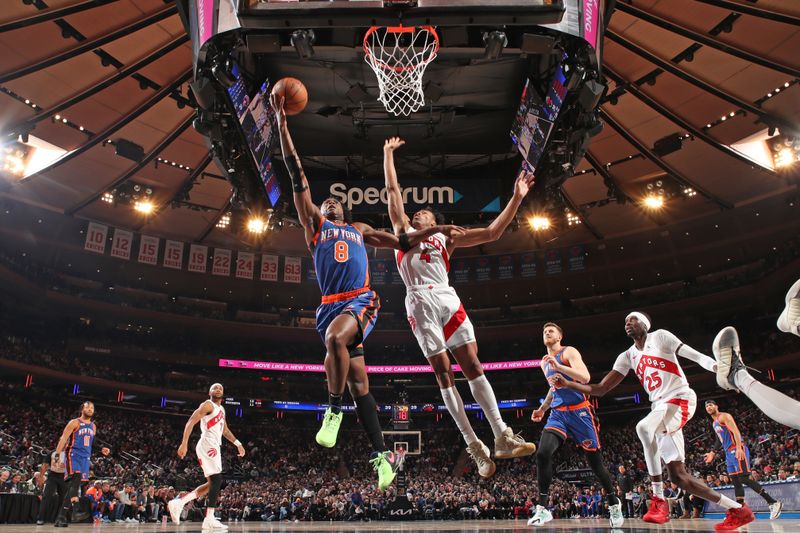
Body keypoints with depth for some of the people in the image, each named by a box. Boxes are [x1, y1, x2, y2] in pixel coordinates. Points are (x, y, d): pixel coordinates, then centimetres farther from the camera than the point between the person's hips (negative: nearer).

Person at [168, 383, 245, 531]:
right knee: (216, 480, -14)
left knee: (212, 483, 11)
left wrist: (238, 444, 26)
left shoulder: (221, 409, 22)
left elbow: (225, 430, 32)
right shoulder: (208, 405, -6)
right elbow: (190, 422, -14)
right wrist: (184, 443, -24)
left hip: (214, 446, 10)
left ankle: (178, 503, 11)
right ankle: (209, 520, -14)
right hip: (208, 445, -10)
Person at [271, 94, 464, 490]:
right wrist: (281, 122, 13)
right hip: (331, 304, 0)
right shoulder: (314, 223, 19)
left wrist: (433, 231, 20)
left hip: (361, 301, 0)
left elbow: (401, 242, 32)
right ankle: (382, 454, 6)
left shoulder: (360, 230, 26)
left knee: (335, 338, -34)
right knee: (358, 381, -1)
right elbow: (297, 175, 15)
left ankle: (334, 409, -17)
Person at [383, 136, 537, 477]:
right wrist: (388, 152, 29)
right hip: (420, 303, -1)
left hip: (448, 299, 1)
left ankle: (502, 438, -8)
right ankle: (473, 445, -4)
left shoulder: (446, 239, 24)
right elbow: (392, 188, 26)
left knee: (473, 366, -6)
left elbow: (492, 233, 18)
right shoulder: (403, 230, 24)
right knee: (443, 372, -5)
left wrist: (516, 198, 13)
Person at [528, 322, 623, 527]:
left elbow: (585, 378, -20)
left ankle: (613, 503, 29)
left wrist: (558, 366, -27)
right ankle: (542, 508, -13)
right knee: (543, 453, -18)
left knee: (595, 461, 5)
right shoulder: (544, 362, 17)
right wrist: (542, 408, 22)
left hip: (579, 412, -5)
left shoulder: (569, 352, -5)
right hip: (558, 413, 5)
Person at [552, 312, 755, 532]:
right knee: (677, 475, 4)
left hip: (680, 399, -7)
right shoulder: (627, 356, 17)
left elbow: (697, 356, -5)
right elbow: (600, 389, 13)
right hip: (661, 407, 8)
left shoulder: (660, 336, 2)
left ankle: (659, 501, -25)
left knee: (644, 427, -35)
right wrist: (567, 384, 2)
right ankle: (737, 509, 16)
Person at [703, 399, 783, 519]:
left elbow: (735, 431, -18)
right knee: (736, 482, 6)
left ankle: (773, 503, -15)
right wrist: (713, 453, 30)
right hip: (729, 453, 9)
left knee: (744, 478, -17)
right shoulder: (714, 423, 22)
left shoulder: (724, 416, -5)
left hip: (737, 450, -9)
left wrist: (739, 448, -30)